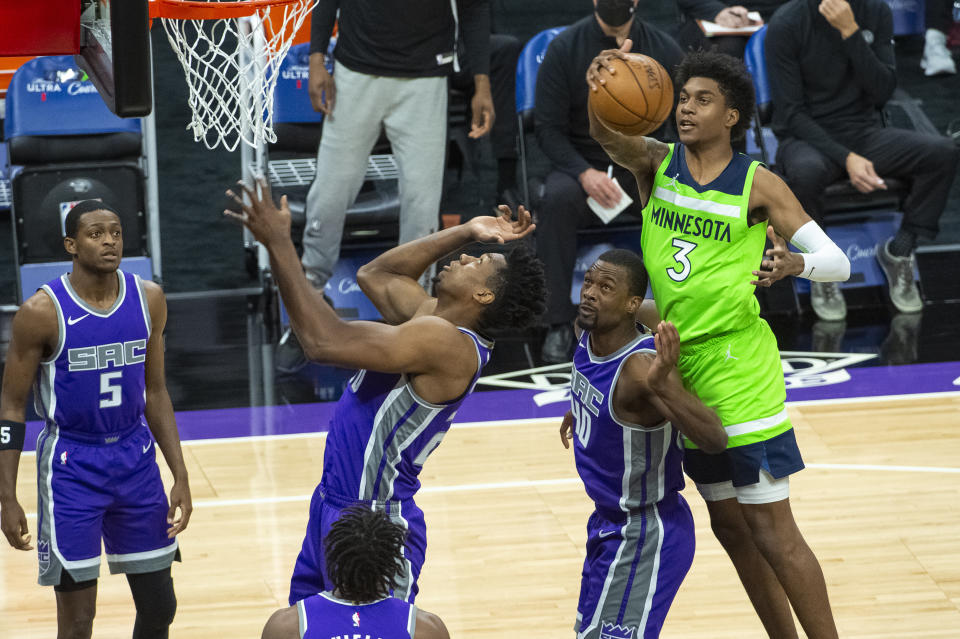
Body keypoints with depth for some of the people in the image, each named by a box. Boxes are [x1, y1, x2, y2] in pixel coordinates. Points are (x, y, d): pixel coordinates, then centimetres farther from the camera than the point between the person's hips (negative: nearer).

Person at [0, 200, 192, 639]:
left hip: (135, 459, 5)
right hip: (71, 466, -5)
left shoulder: (148, 300, -2)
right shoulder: (42, 312, -15)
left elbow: (154, 393, 9)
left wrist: (180, 476, 5)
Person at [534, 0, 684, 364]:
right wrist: (584, 173, -21)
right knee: (557, 198, -35)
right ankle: (558, 324, -28)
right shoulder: (565, 48, -2)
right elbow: (548, 127, -4)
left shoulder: (664, 50, 3)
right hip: (584, 163, -1)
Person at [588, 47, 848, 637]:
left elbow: (838, 262, -9)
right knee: (729, 524, 14)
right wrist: (598, 92, -41)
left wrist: (792, 264, -32)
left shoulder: (758, 184, -7)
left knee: (771, 528, -7)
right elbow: (606, 136, -18)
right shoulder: (656, 163, 3)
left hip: (737, 364, -5)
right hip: (677, 363, 5)